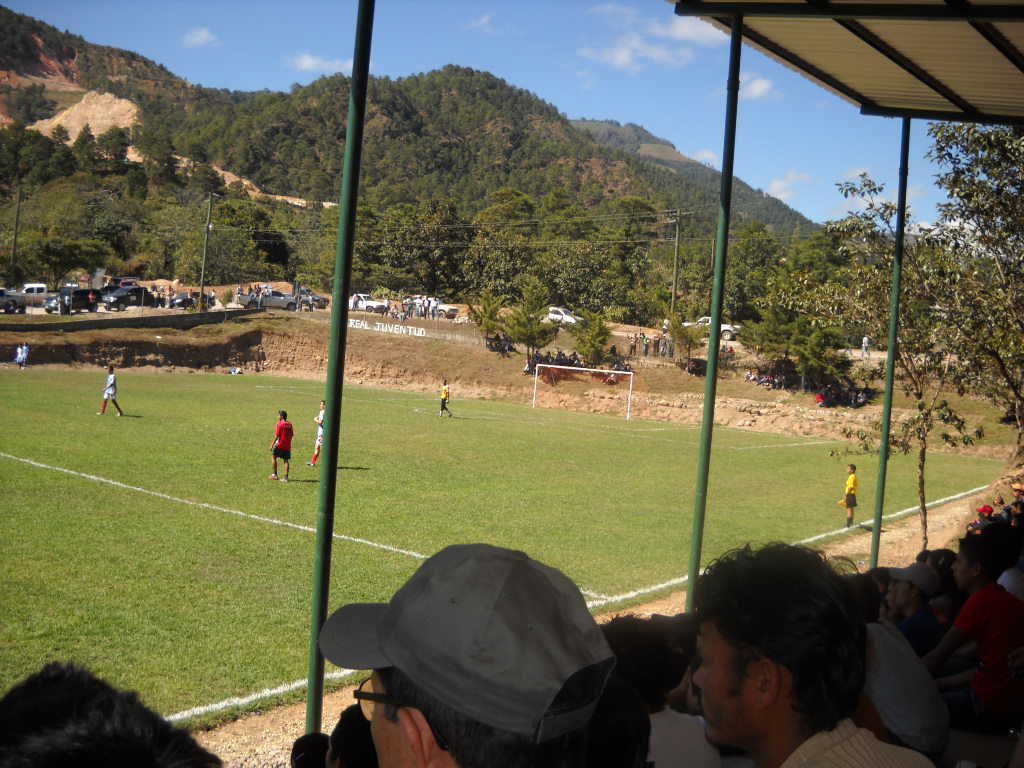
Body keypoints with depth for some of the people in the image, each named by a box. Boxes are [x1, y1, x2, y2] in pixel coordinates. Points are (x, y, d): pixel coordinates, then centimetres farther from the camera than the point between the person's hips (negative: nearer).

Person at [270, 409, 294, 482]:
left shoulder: (280, 424, -12)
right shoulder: (290, 424, 6)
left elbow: (277, 435, -14)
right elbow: (292, 434, 12)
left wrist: (272, 444, -8)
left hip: (280, 445, -5)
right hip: (288, 446, 5)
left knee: (273, 457, 12)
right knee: (286, 460, 5)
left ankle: (275, 474, 11)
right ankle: (286, 477, 1)